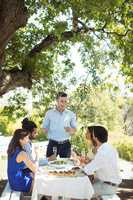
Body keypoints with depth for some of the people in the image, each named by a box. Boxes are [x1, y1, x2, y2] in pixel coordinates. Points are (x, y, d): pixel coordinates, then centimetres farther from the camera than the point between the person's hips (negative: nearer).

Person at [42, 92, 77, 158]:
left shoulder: (71, 114, 3)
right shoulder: (49, 113, 2)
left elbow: (74, 129, 5)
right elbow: (44, 128, 6)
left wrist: (70, 130, -17)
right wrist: (45, 130, -17)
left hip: (65, 144, 1)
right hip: (52, 144, -1)